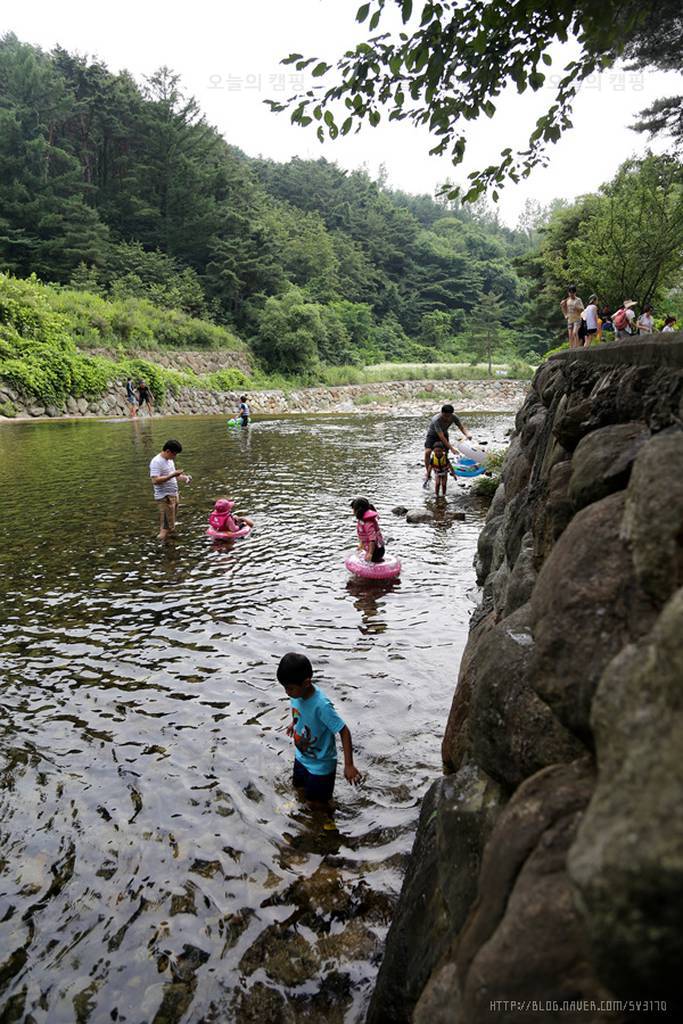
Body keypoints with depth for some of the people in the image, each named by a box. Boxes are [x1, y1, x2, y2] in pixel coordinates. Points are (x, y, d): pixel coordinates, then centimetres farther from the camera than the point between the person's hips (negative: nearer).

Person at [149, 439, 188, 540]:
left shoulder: (169, 460, 11)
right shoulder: (156, 462, -18)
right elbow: (155, 480, -27)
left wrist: (182, 477, 5)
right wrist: (172, 475, -30)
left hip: (174, 495, 9)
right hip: (164, 498, -9)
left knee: (171, 525, 16)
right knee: (166, 526, -8)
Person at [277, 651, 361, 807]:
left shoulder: (321, 705, -37)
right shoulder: (297, 694, -17)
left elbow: (344, 731, -31)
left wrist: (349, 765, -32)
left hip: (320, 764, -7)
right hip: (301, 757, 7)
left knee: (317, 802, 14)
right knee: (299, 789, 27)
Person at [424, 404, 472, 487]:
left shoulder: (453, 417, -24)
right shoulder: (436, 420, -39)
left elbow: (462, 427, -14)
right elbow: (441, 437, -42)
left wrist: (467, 434, -37)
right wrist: (451, 448, -47)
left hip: (444, 434, 5)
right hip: (433, 434, -5)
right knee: (427, 452, -25)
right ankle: (427, 475, -14)